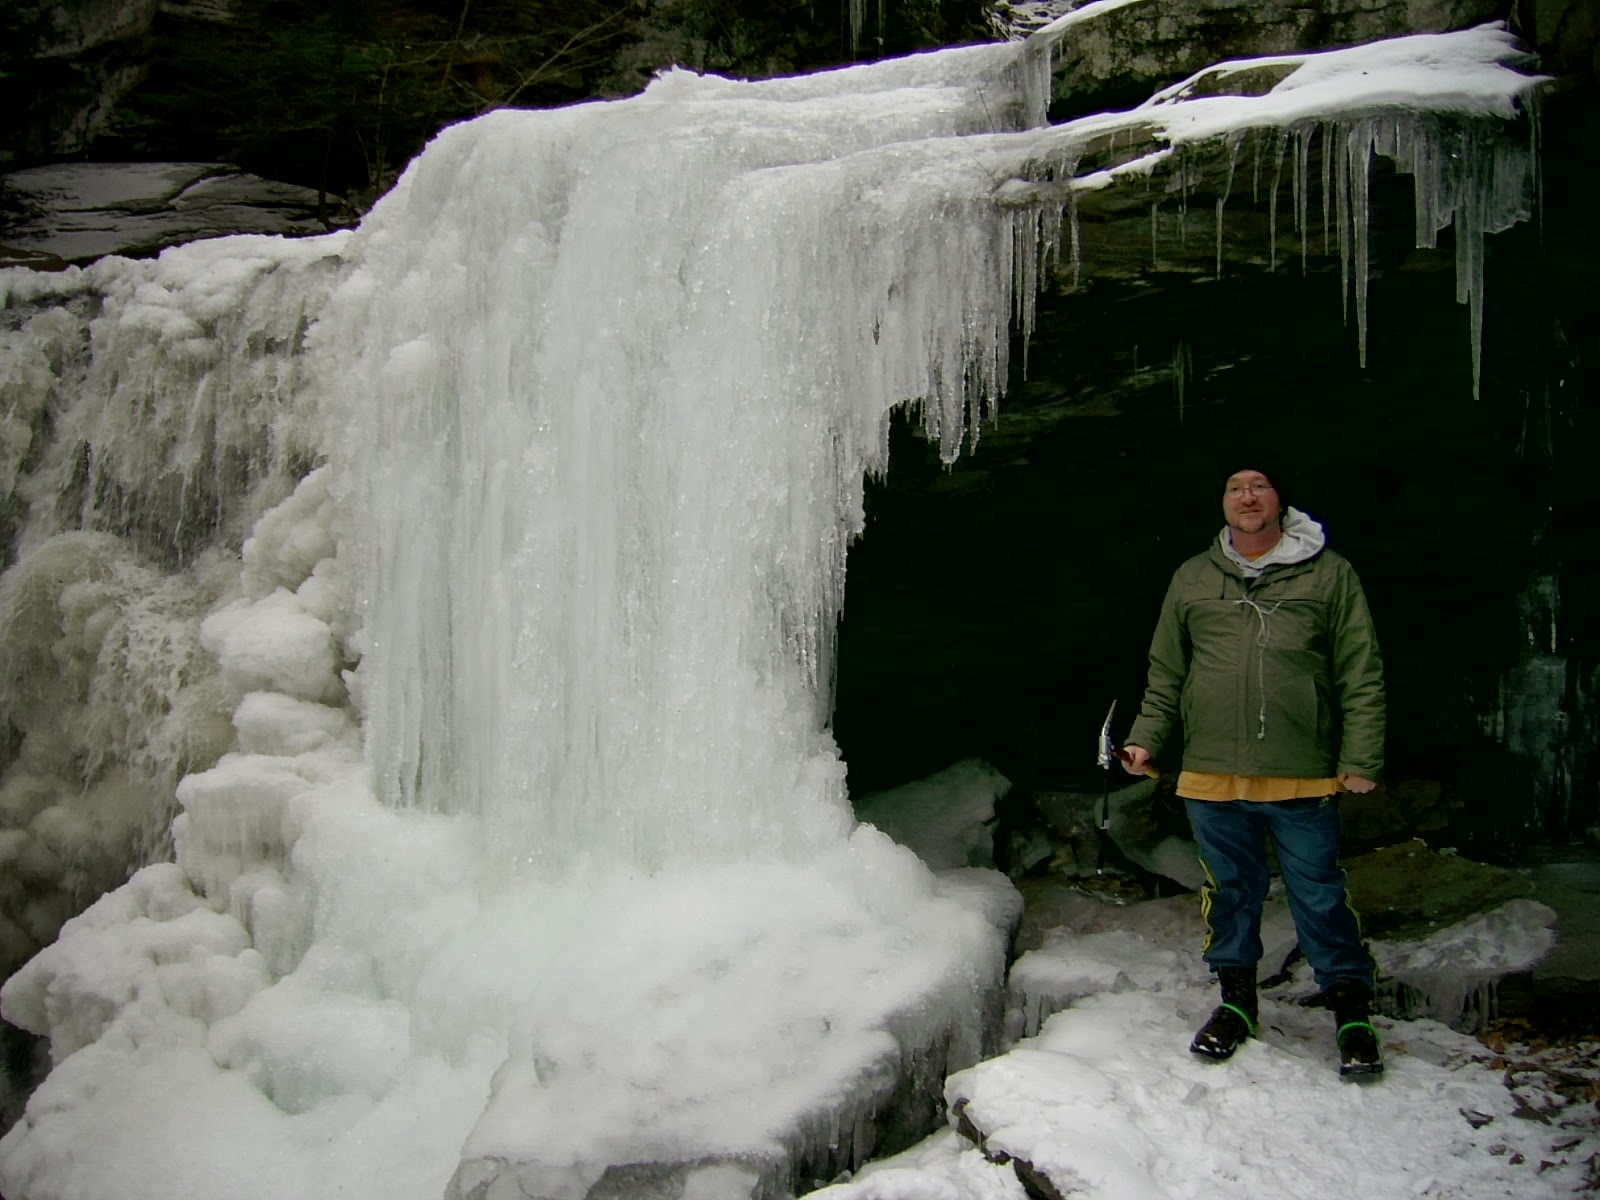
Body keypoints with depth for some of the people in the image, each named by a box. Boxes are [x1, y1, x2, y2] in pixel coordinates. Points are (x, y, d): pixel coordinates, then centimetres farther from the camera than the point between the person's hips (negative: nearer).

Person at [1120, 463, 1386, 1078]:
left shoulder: (1330, 574, 3)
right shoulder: (1192, 579, 11)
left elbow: (1361, 676, 1)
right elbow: (1165, 672, 16)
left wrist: (1361, 758, -5)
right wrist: (1145, 737, 6)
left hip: (1303, 776, -2)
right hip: (1212, 775, 3)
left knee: (1320, 896, 3)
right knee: (1230, 892, 12)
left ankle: (1352, 1012, 18)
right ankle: (1236, 1001, 27)